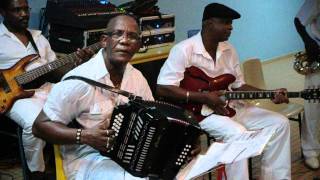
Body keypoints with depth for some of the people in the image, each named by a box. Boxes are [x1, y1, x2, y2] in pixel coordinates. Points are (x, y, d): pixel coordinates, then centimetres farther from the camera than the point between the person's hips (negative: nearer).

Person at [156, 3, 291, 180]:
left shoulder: (229, 49, 8)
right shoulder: (184, 50, -15)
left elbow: (238, 85, 13)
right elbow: (162, 88, -20)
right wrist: (203, 97, -24)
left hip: (229, 107, 8)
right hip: (200, 111, -8)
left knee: (280, 123, 1)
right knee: (237, 133, -34)